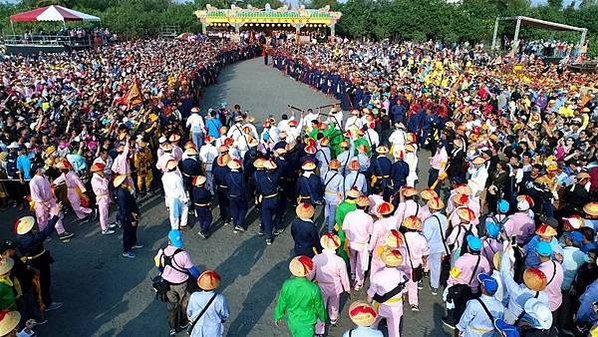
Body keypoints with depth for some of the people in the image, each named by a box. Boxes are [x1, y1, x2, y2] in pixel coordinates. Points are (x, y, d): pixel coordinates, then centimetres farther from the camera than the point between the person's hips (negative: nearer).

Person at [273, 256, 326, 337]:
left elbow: (281, 304, -11)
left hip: (292, 320, 3)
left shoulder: (287, 285, -27)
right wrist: (323, 318, 6)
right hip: (307, 323, -2)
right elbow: (319, 307, -15)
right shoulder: (314, 289, -34)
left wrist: (277, 317, 8)